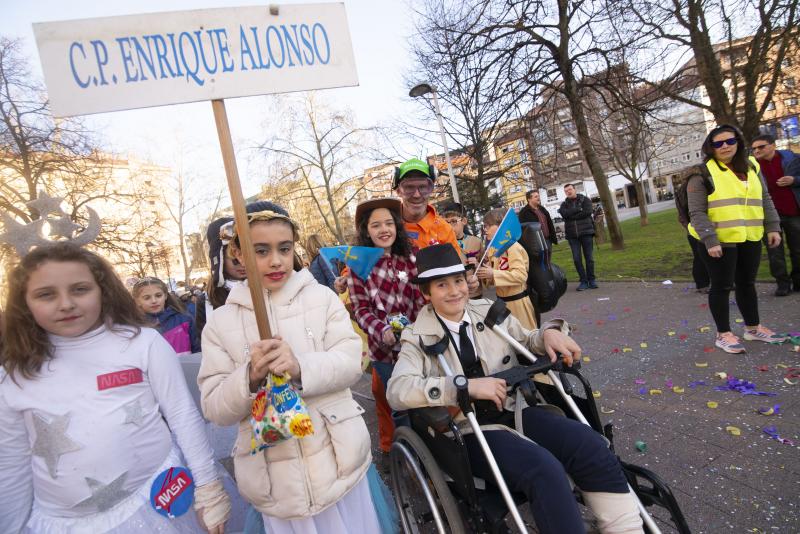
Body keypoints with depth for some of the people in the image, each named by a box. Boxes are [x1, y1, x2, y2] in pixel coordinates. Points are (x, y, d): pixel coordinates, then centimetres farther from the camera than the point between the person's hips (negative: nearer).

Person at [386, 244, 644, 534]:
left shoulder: (490, 312, 11)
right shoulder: (418, 338, -2)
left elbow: (527, 342, 23)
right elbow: (397, 390, -17)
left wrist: (550, 332, -2)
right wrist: (467, 385, -26)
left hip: (516, 410, 5)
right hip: (471, 431, -4)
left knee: (592, 446, -18)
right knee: (544, 468, -29)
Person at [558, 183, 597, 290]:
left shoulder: (585, 200, 5)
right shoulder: (564, 204, 12)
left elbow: (587, 212, -13)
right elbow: (565, 214, -9)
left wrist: (571, 215, -10)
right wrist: (578, 209, -13)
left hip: (586, 232, -2)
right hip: (572, 235, 2)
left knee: (589, 257, 1)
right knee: (576, 259, -1)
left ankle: (591, 280, 12)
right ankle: (583, 281, 7)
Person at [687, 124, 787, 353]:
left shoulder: (750, 166, 10)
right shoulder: (703, 173, -9)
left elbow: (764, 199, 17)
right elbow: (697, 212, -13)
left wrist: (772, 227, 8)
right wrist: (710, 240, -19)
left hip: (750, 239, 6)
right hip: (719, 241, -6)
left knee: (747, 284, 16)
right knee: (721, 287, 2)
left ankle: (753, 328, 30)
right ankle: (723, 334, 13)